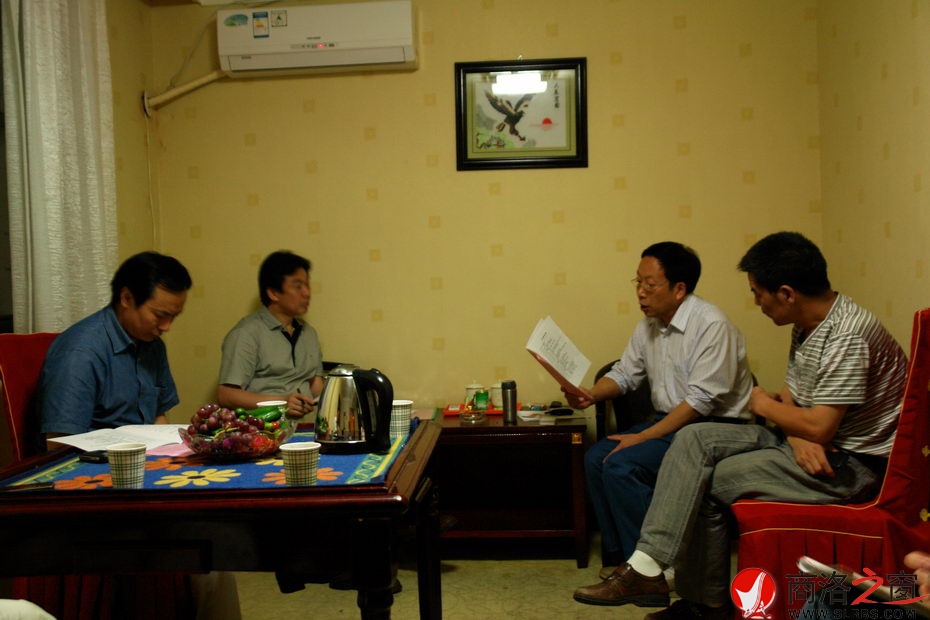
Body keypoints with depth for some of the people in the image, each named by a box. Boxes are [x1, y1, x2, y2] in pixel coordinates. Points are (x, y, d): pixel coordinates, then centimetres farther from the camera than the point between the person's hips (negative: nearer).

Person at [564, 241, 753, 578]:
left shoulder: (711, 325, -19)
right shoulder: (648, 325, 8)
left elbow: (702, 399, -24)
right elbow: (624, 373, 16)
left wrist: (643, 437, -22)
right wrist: (591, 394, -6)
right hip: (668, 421, 9)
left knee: (621, 465, -24)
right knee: (595, 458, -6)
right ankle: (619, 553, 5)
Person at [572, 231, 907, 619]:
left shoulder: (847, 336, -24)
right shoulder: (807, 327, 8)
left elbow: (818, 427, -27)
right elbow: (791, 398, 7)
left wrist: (765, 405, -8)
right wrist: (799, 438, -15)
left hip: (850, 464, -9)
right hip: (808, 444, 10)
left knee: (704, 482, -14)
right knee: (695, 438, -5)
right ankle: (647, 566, -9)